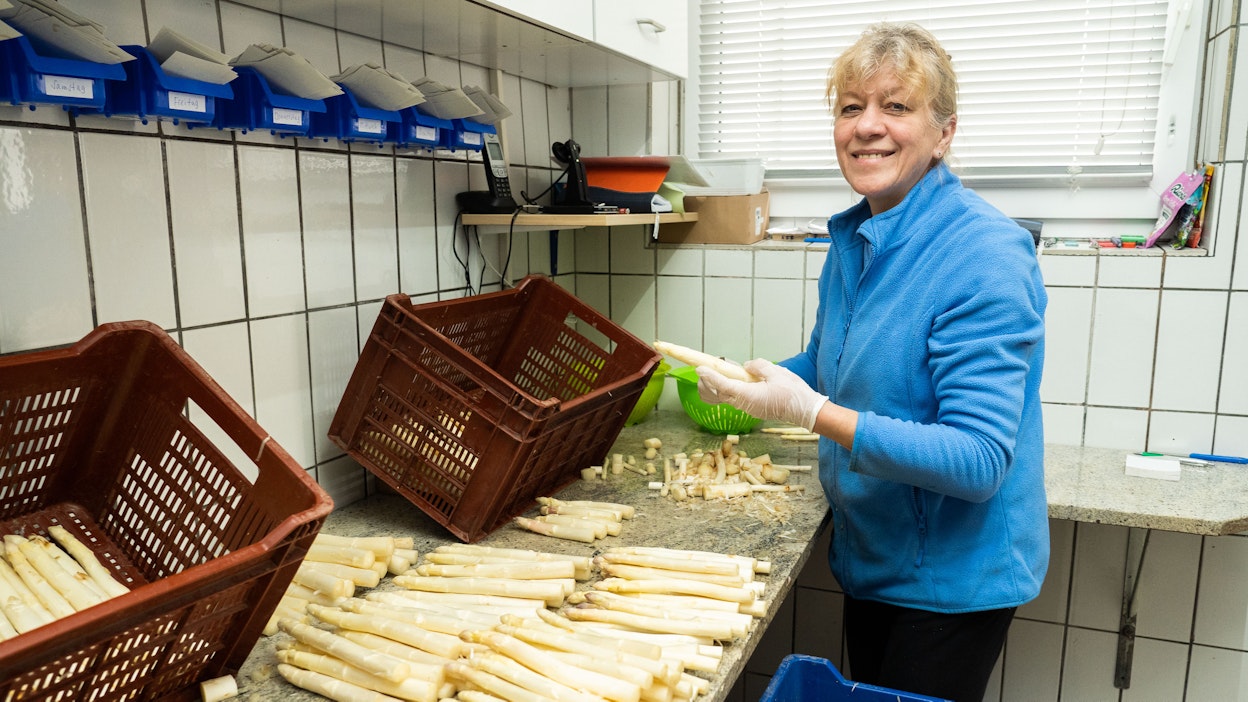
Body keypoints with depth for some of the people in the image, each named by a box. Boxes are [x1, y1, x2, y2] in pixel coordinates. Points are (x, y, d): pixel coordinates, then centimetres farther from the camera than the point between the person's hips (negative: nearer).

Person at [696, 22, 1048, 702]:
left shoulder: (985, 255, -25)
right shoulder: (853, 239, 0)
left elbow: (978, 461, -30)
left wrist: (812, 411, -35)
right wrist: (744, 379, 0)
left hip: (953, 575, -8)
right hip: (870, 556, 8)